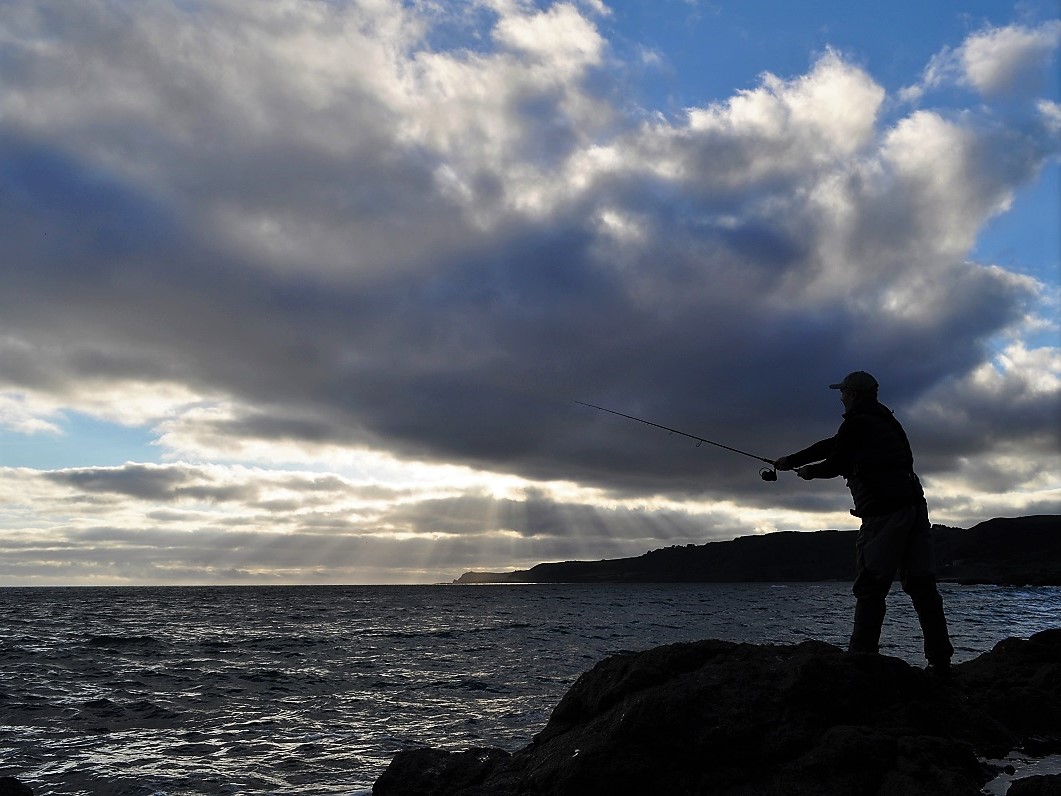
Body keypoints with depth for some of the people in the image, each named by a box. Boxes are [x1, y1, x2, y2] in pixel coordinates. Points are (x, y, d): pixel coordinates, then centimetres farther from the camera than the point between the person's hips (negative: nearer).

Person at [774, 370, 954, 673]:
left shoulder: (857, 423, -6)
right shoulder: (883, 420, 22)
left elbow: (834, 465, 0)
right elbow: (834, 445, 27)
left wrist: (807, 471, 22)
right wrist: (790, 460, 32)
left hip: (884, 513, -8)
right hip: (914, 507, 8)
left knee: (870, 588, -5)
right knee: (921, 584, 6)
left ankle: (861, 657, -5)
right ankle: (940, 660, 6)